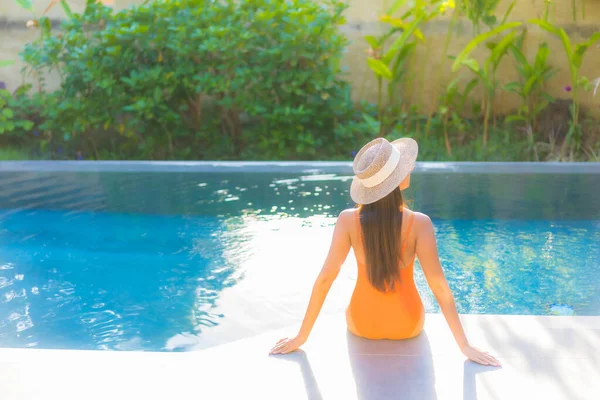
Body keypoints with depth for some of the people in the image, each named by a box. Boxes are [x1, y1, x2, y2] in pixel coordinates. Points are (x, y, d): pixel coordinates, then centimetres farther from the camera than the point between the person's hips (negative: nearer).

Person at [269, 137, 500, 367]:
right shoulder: (419, 224, -26)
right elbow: (438, 285, -24)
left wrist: (301, 336, -10)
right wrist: (464, 345, -15)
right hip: (407, 325, 0)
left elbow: (325, 278, -19)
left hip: (361, 324, 1)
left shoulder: (348, 220, -22)